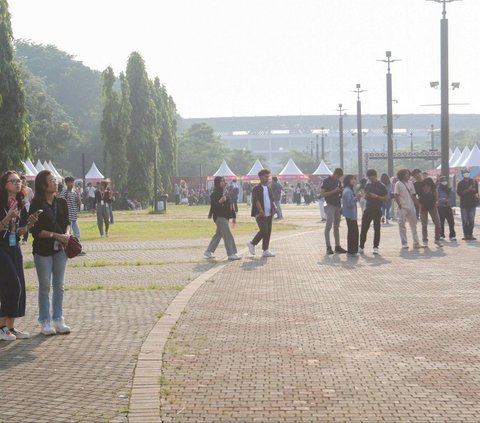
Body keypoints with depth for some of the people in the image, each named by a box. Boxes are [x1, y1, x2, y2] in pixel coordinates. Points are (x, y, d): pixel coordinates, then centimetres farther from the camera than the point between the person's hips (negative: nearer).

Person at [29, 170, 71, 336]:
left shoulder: (61, 202, 6)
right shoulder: (37, 204, -9)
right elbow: (35, 230, -11)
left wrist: (66, 235, -7)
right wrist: (56, 235, -17)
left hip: (60, 248, 5)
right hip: (43, 249, -4)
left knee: (59, 285, 8)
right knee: (45, 286, 2)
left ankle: (58, 319, 17)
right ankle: (45, 322, 10)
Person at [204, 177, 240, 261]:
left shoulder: (226, 192, 14)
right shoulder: (215, 194, -10)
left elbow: (231, 205, 19)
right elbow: (212, 205, -17)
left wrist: (234, 216, 20)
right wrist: (219, 202, -34)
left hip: (225, 217, 9)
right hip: (219, 217, -9)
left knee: (218, 235, 15)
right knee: (227, 235, -13)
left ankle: (208, 252, 25)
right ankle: (231, 254, -13)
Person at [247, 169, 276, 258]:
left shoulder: (269, 188, 17)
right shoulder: (256, 189, -6)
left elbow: (272, 199, 21)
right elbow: (256, 200, -16)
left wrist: (274, 207, 0)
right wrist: (261, 211, -27)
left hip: (269, 214, 7)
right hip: (260, 214, -7)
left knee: (268, 232, 4)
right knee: (264, 230, -15)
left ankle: (265, 251, 9)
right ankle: (252, 244, 6)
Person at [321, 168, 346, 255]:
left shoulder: (338, 182, 14)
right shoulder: (327, 181, -6)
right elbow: (322, 194, -11)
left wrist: (341, 193, 0)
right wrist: (334, 191, -19)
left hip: (338, 206, 7)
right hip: (330, 205, -7)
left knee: (336, 226, 10)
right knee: (329, 225, -12)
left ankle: (337, 246, 13)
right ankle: (328, 247, -11)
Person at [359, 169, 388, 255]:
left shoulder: (381, 186, -4)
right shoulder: (368, 185, 10)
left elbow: (386, 198, -5)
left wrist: (376, 196, -17)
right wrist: (366, 196, -4)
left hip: (377, 210, -4)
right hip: (368, 209, 4)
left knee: (377, 229, 2)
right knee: (364, 229, 2)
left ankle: (376, 247, 7)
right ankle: (361, 247, 10)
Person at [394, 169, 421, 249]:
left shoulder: (410, 183, 10)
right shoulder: (398, 184, -4)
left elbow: (413, 196, 13)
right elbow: (396, 196, -7)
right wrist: (400, 206, -13)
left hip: (411, 207, 5)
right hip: (402, 208, -5)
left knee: (414, 225, 7)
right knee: (402, 225, -2)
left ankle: (416, 243, 12)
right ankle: (404, 243, 3)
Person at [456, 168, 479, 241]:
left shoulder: (474, 182, 7)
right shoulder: (460, 183, 2)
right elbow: (459, 193, -8)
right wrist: (468, 190, -18)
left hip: (472, 204, 1)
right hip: (463, 204, -1)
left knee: (471, 220, 0)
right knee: (465, 220, -3)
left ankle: (470, 234, 6)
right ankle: (466, 234, 0)